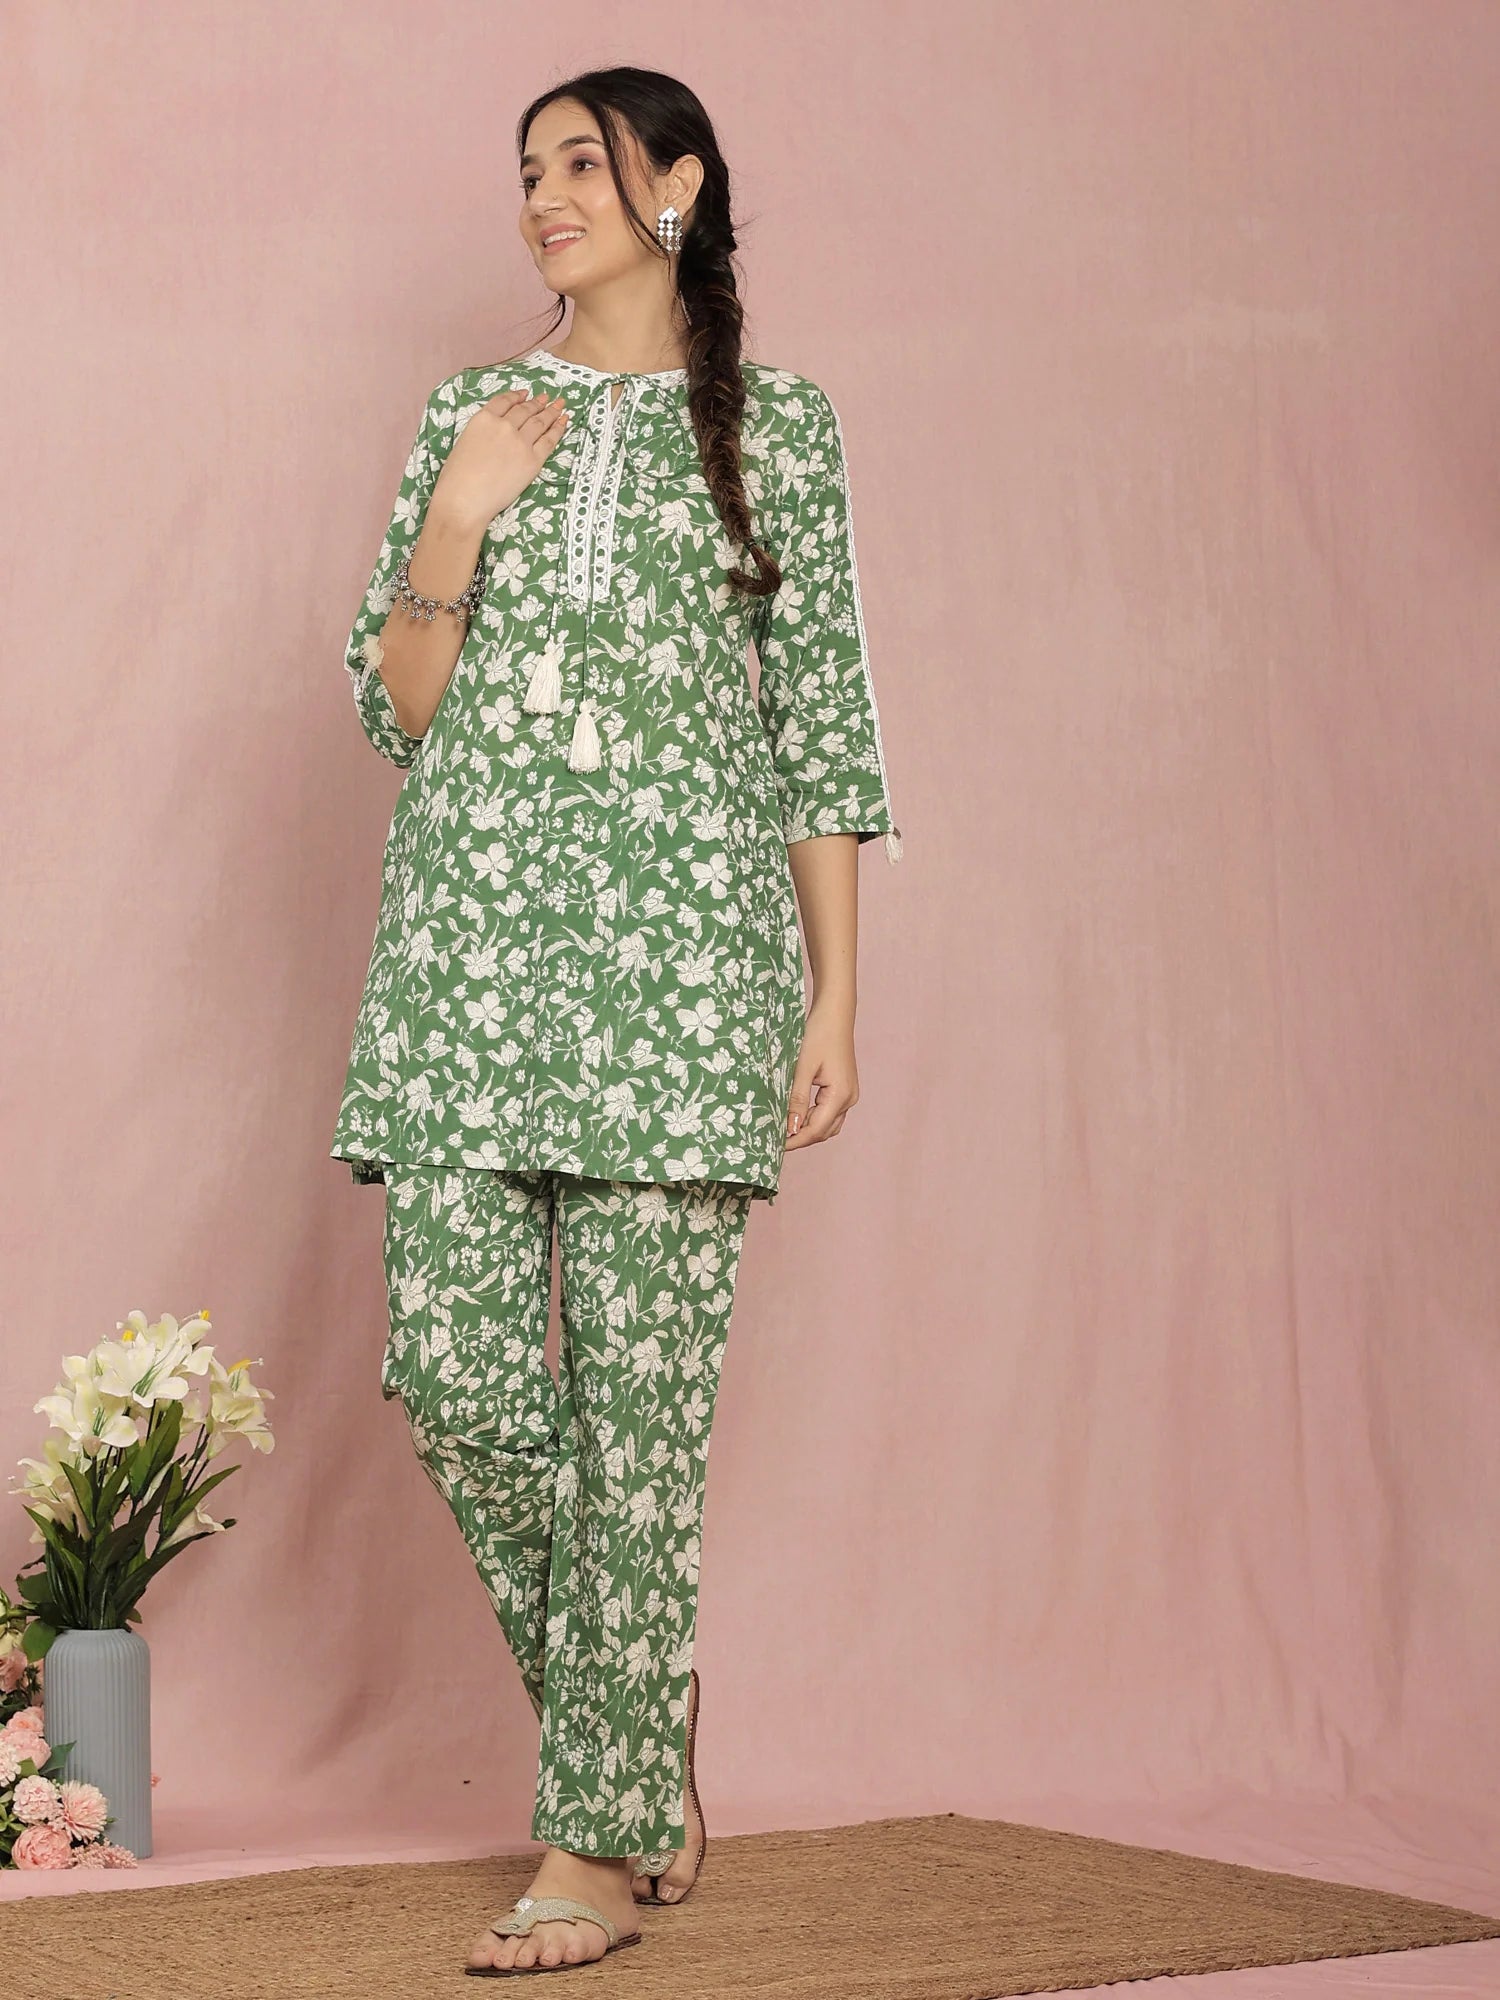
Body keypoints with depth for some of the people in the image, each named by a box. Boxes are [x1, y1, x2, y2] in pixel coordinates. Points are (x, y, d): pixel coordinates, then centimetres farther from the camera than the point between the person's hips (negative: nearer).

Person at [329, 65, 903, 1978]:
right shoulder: (471, 415, 15)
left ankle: (600, 1841, 4)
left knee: (640, 1382, -5)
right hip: (472, 932, 3)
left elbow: (823, 732, 6)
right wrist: (458, 520, -4)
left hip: (679, 941, -3)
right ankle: (638, 1710, 20)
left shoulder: (775, 427, 8)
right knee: (453, 1362, -4)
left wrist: (834, 1005, 0)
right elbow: (395, 707, 12)